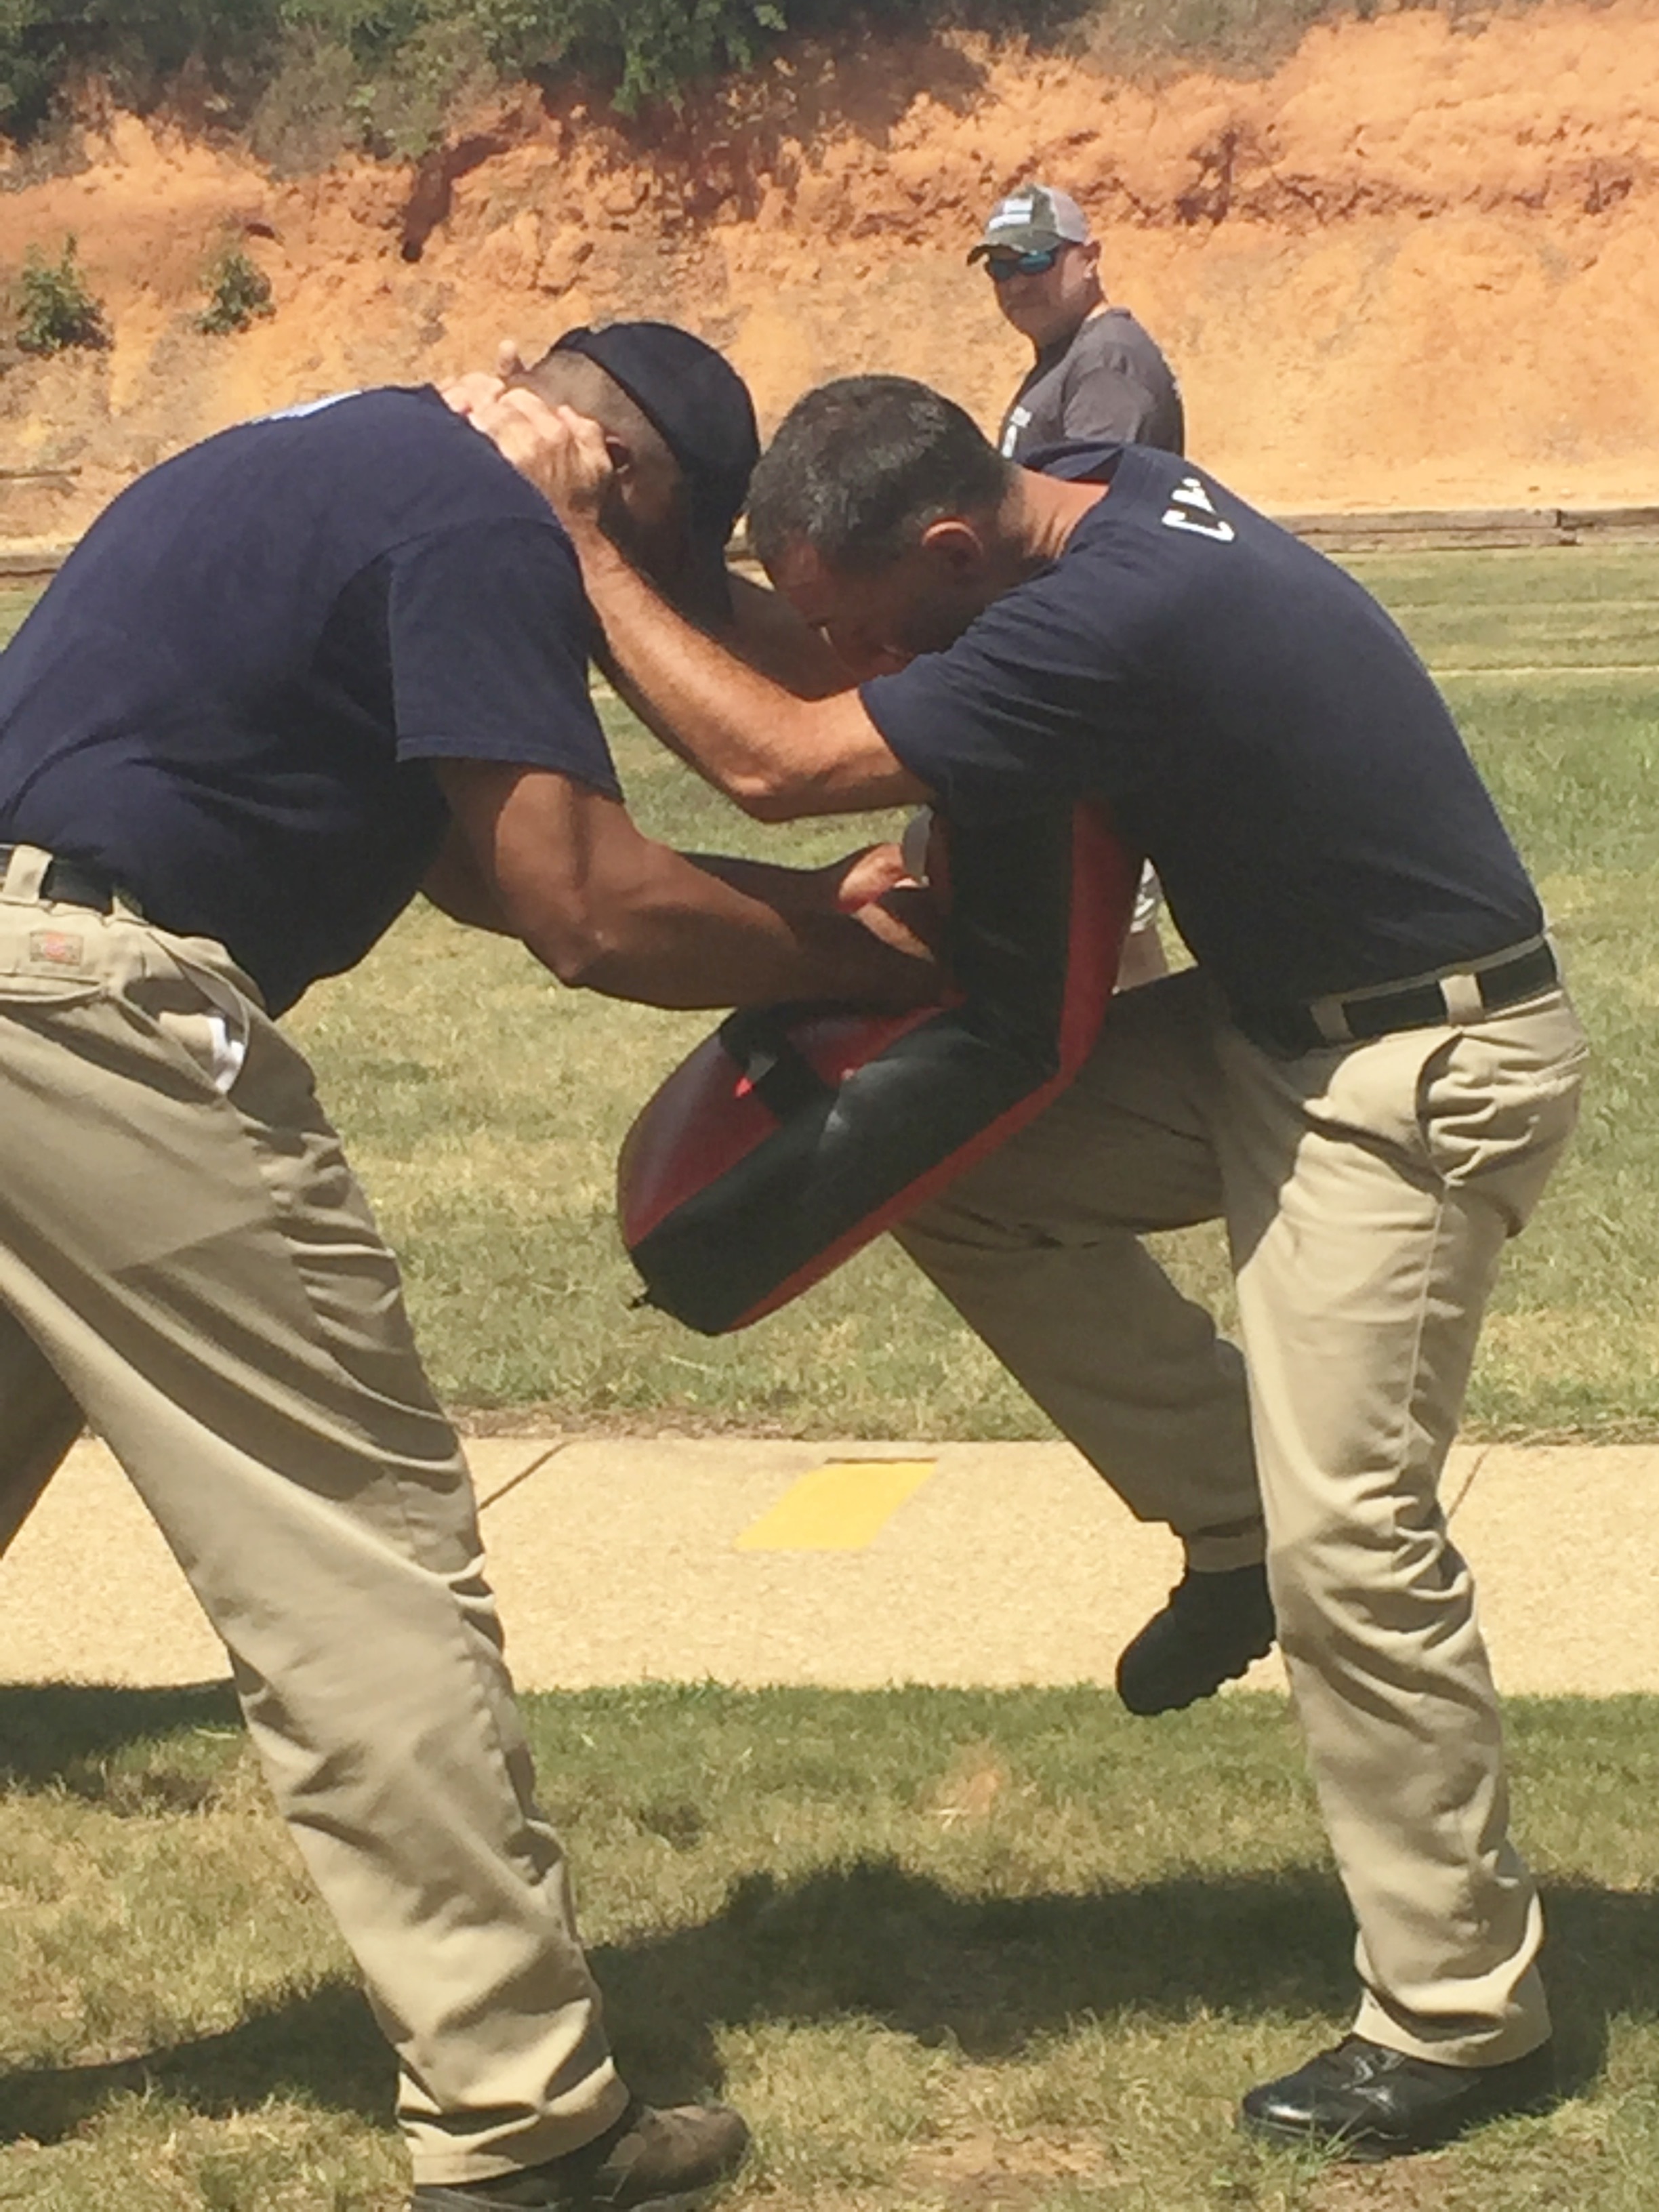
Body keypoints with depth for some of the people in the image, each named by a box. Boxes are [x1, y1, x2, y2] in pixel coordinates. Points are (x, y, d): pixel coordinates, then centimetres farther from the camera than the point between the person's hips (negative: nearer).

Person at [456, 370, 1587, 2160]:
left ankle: (1462, 2017, 6)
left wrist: (576, 539, -22)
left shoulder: (1113, 622, -32)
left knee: (1350, 1538, -8)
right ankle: (1231, 1510, 13)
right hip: (1270, 1015, 10)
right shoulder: (1102, 492, -3)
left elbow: (772, 760, -29)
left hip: (1421, 1070, -10)